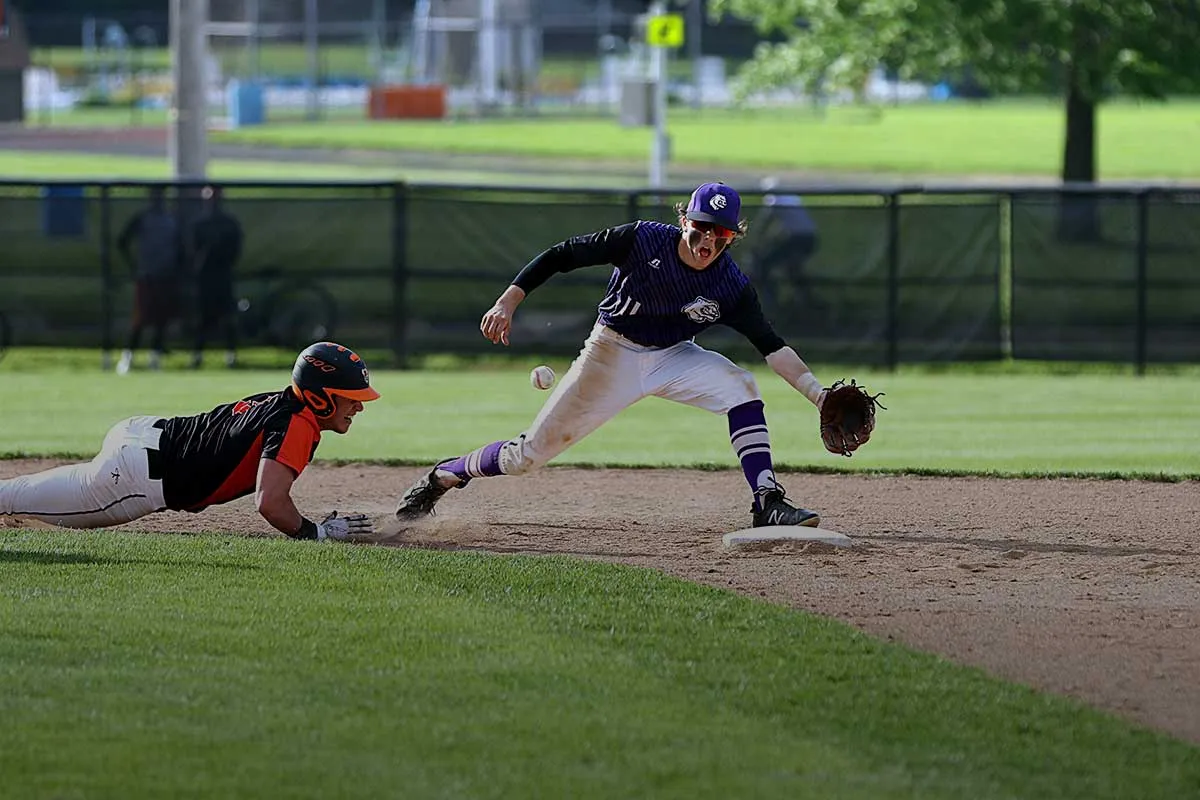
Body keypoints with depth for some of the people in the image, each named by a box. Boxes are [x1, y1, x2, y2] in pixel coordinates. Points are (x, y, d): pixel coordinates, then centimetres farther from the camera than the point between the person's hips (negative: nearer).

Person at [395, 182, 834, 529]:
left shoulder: (731, 287, -16)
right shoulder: (643, 240, -21)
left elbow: (771, 345, -17)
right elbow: (563, 255, -15)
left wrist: (817, 393, -30)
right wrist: (508, 301, -23)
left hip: (672, 358, 2)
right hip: (611, 354, -2)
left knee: (740, 387, -25)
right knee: (530, 452, -5)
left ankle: (768, 504, -24)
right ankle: (440, 479, 19)